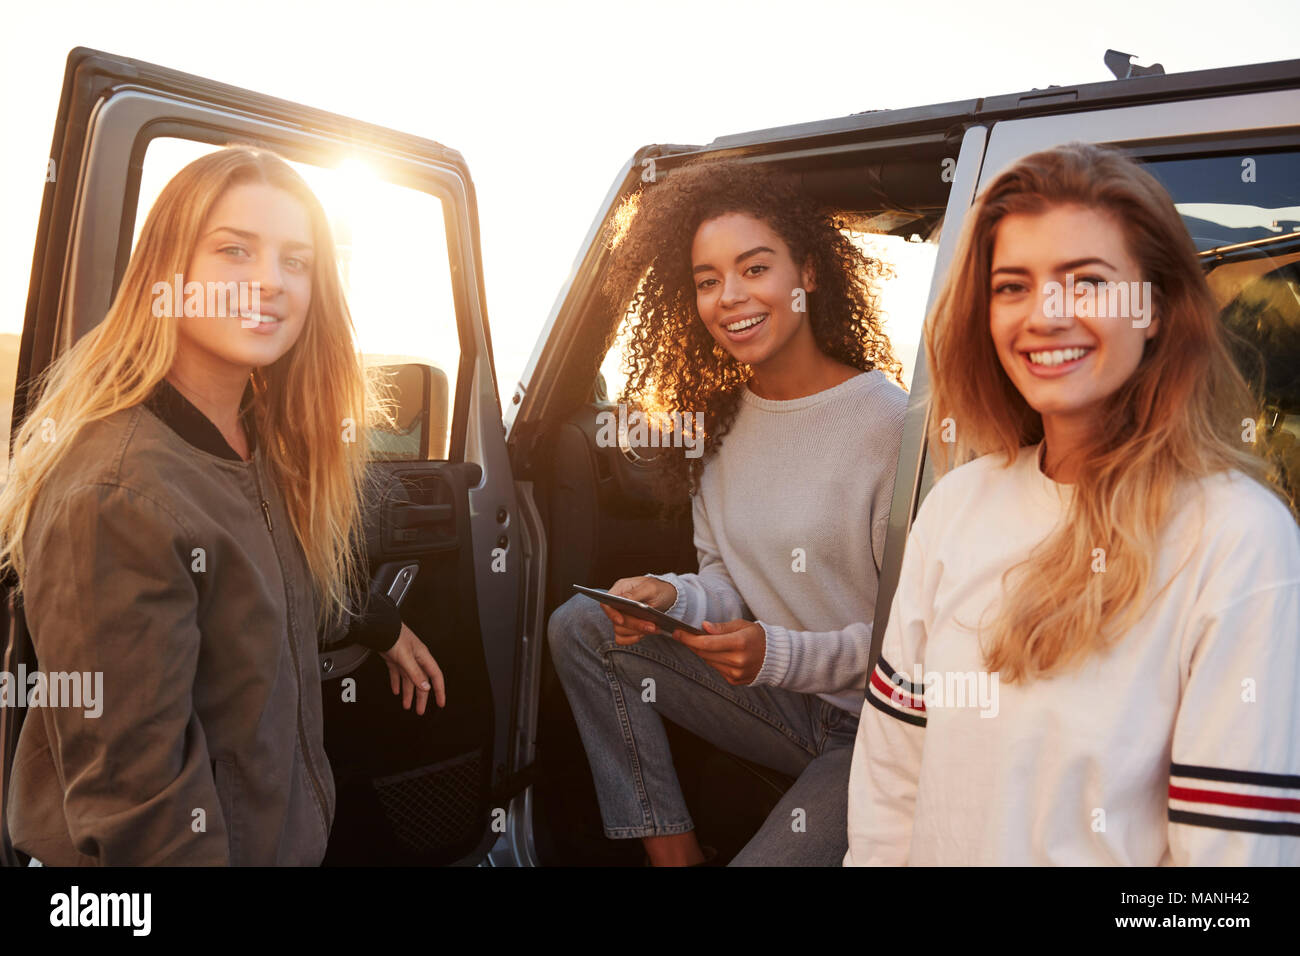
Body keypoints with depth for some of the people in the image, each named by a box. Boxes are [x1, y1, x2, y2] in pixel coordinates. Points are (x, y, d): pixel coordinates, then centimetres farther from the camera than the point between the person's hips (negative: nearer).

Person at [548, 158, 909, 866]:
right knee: (580, 624, -6)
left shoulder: (890, 421, -19)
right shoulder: (719, 420, 3)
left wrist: (782, 655, -27)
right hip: (783, 701, 7)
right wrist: (672, 599, -14)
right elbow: (726, 577, 8)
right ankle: (672, 849, -2)